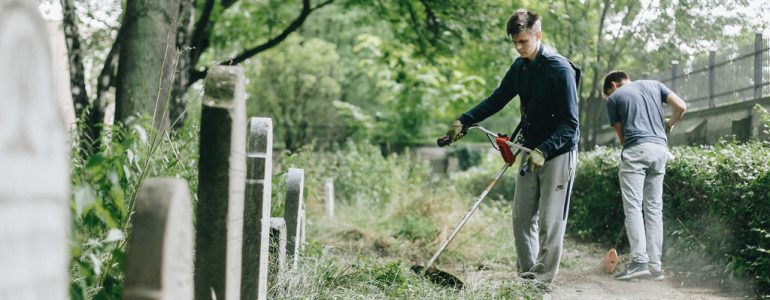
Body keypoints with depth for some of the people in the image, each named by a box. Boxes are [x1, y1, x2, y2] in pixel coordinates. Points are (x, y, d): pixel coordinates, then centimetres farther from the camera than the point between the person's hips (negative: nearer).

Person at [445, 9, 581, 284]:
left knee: (549, 222, -4)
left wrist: (543, 151, -31)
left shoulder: (560, 69, -18)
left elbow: (570, 124, -19)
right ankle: (526, 275, 18)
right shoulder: (520, 67, 4)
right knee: (521, 218, 8)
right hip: (531, 152, 7)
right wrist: (464, 121, 1)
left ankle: (542, 279, 3)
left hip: (558, 153, -7)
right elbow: (497, 99, 14)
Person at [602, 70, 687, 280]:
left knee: (633, 206, -6)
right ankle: (655, 265, 5)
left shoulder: (614, 98, 12)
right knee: (654, 208, 7)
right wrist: (669, 125, 28)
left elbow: (621, 134, 11)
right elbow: (681, 107, 11)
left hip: (635, 149, -4)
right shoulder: (653, 85, 21)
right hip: (660, 149, 4)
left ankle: (639, 261, -17)